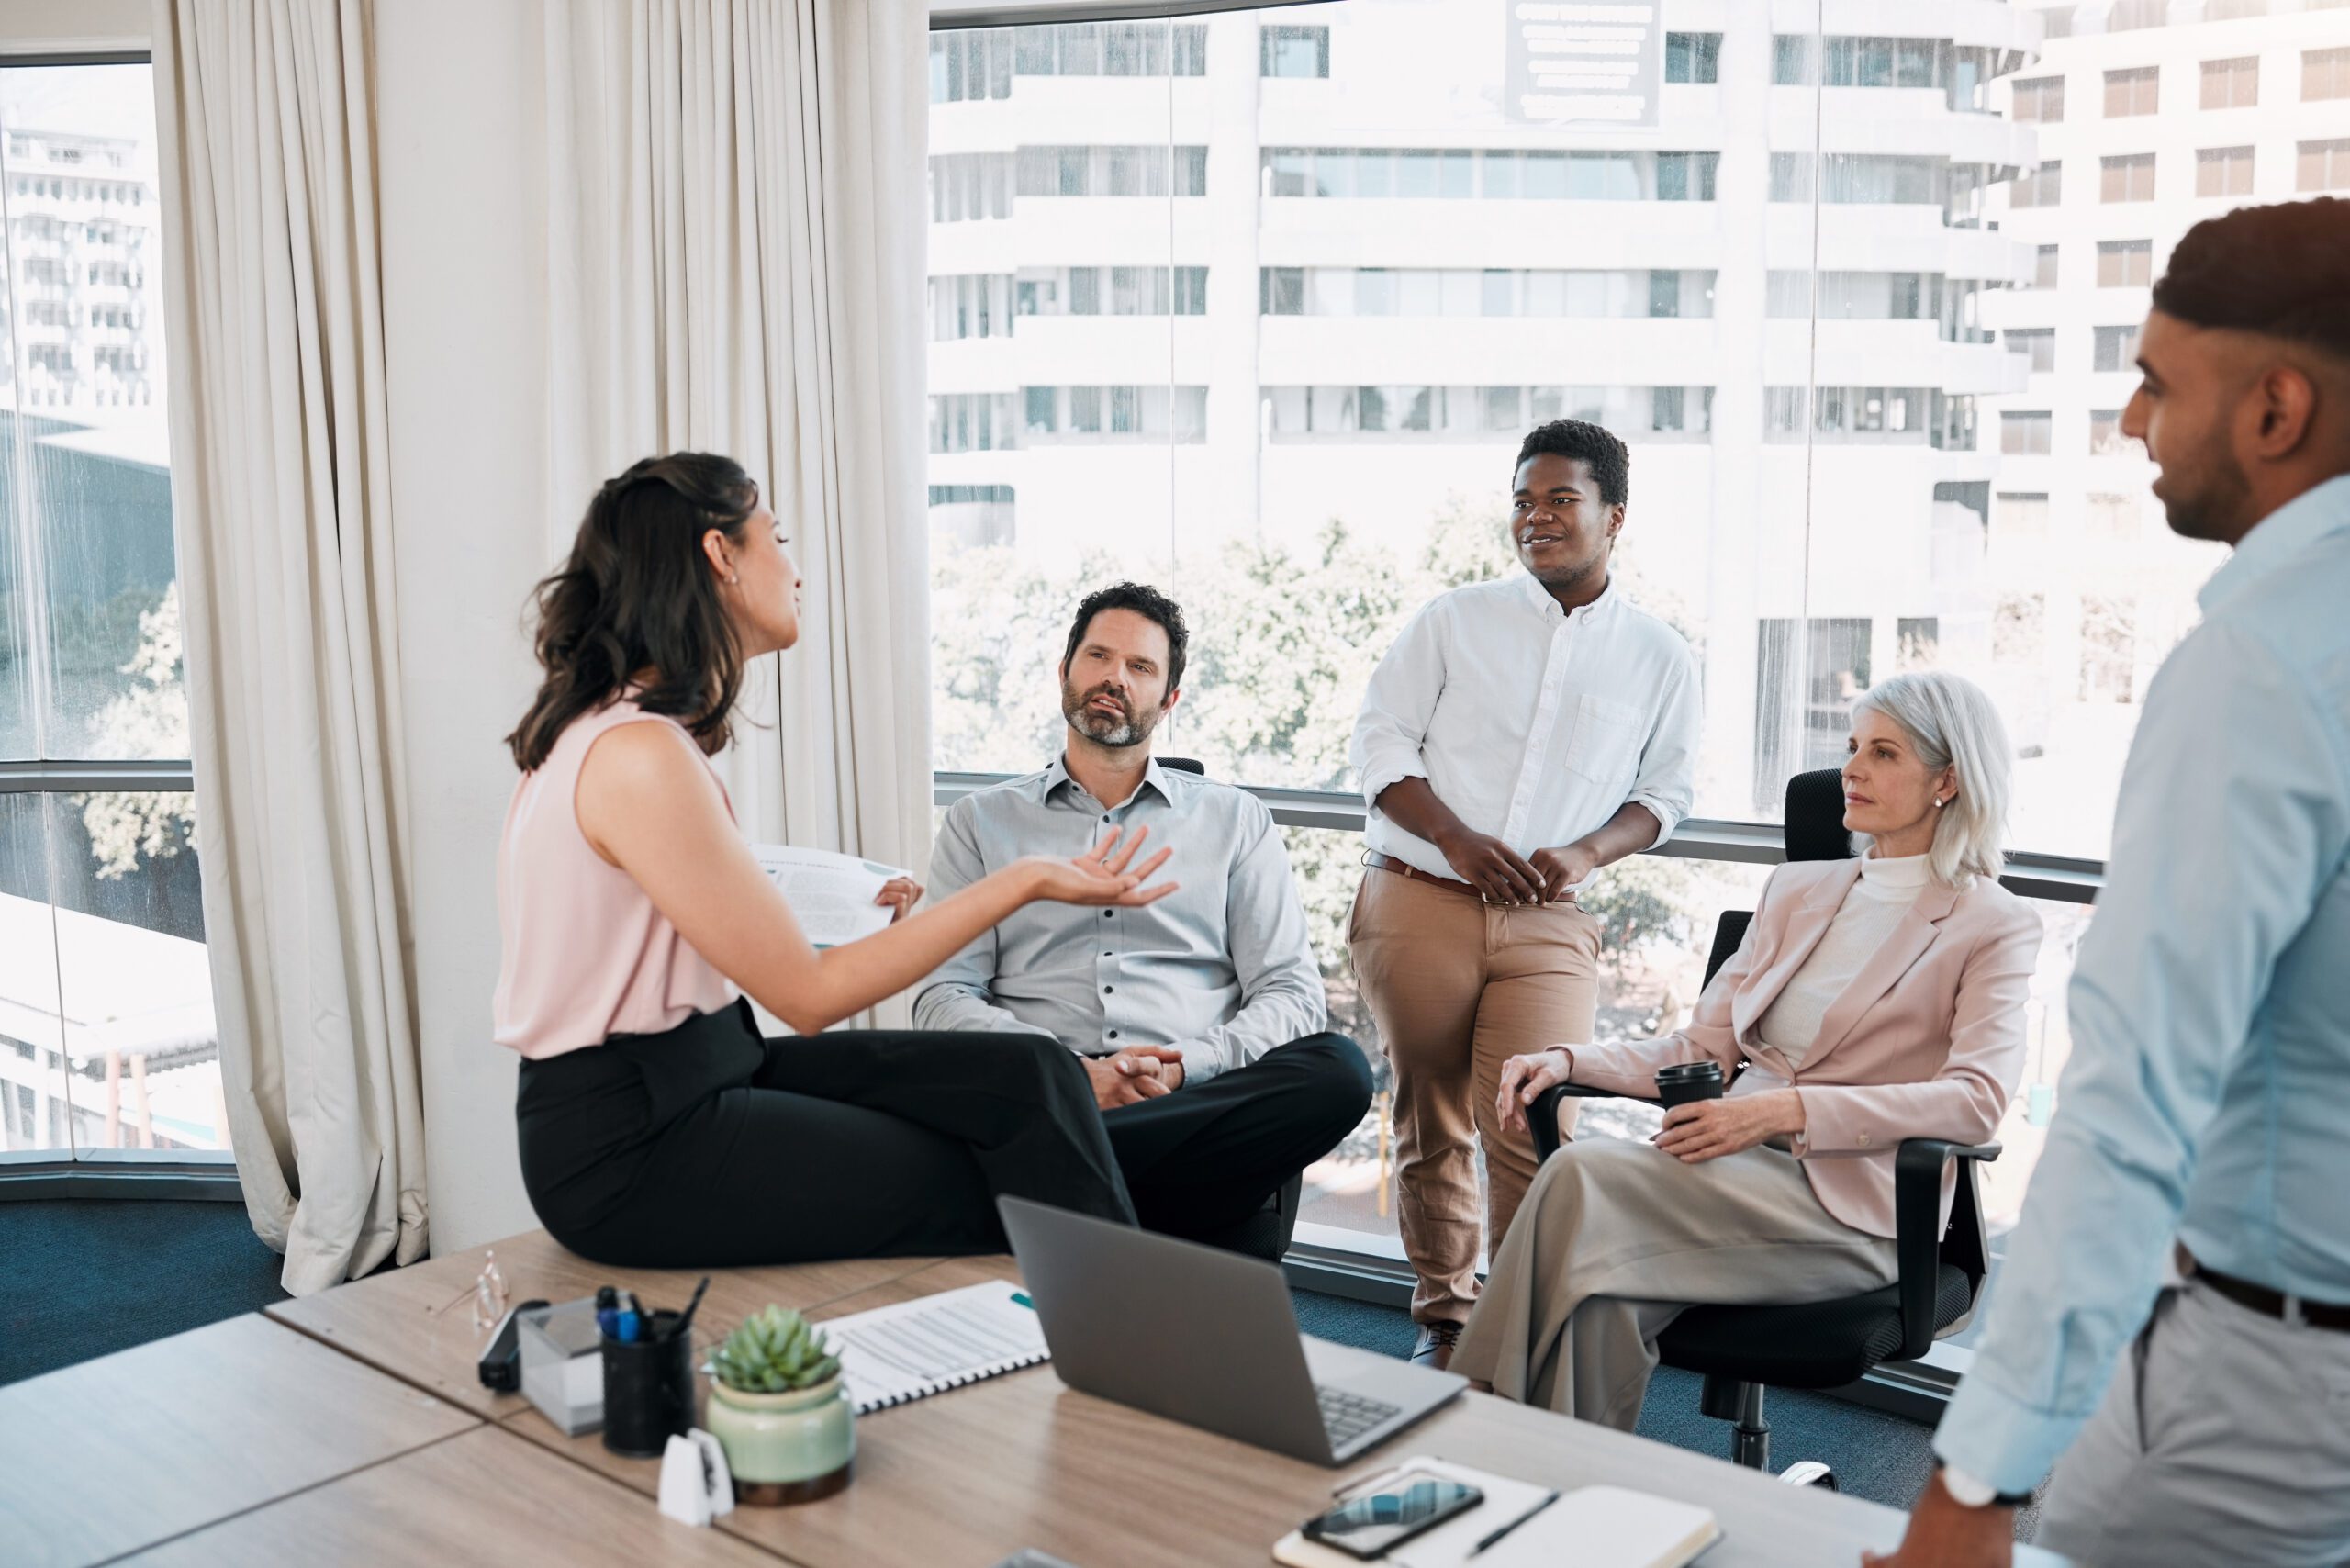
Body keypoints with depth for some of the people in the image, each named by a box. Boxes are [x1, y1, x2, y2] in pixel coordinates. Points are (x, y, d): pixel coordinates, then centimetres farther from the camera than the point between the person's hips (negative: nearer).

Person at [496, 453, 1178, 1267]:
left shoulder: (631, 730, 9)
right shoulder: (640, 757, -21)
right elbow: (809, 997, -17)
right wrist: (1024, 880, -16)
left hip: (703, 1066, 8)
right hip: (627, 1145, -8)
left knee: (1024, 1078, -5)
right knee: (994, 1195, -7)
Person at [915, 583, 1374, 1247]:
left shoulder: (1236, 820, 21)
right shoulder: (980, 823, 19)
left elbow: (1292, 993, 11)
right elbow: (943, 999, 7)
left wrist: (1186, 1067, -9)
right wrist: (1072, 1072, -11)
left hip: (1198, 1101, 3)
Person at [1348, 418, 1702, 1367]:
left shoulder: (1661, 659, 11)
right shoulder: (1455, 620, 9)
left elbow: (1664, 792, 14)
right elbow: (1382, 739, 5)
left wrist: (1585, 853, -7)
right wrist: (1458, 839, -11)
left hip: (1549, 925, 0)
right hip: (1418, 904, 1)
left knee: (1530, 1130, -15)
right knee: (1430, 1126, 8)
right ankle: (1443, 1319, 24)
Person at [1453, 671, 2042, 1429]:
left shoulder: (1995, 925, 4)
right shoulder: (1796, 890, 22)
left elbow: (1977, 1098, -12)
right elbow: (1700, 1047, 19)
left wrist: (1788, 1110, -23)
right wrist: (1568, 1060, 1)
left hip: (1852, 1206, -5)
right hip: (1737, 1165, 5)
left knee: (1584, 1175, -29)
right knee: (1608, 1291, -30)